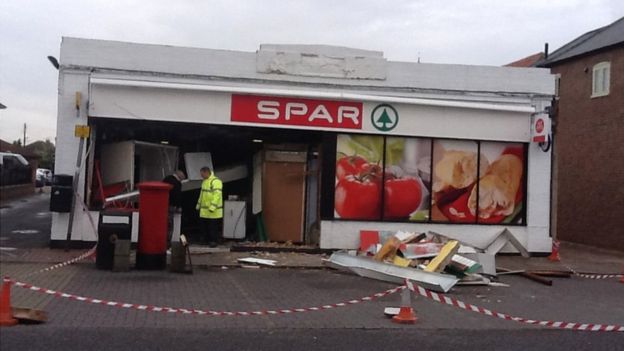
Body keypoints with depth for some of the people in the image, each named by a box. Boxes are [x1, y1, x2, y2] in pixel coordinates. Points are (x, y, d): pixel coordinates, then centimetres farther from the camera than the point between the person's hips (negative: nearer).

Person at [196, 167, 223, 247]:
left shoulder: (215, 181, -15)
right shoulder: (204, 181, 17)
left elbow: (217, 195, -23)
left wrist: (212, 207, -28)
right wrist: (198, 205, 24)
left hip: (213, 211, -9)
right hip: (204, 211, 9)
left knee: (213, 227, -2)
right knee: (202, 226, 12)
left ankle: (213, 241, 7)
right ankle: (207, 239, 23)